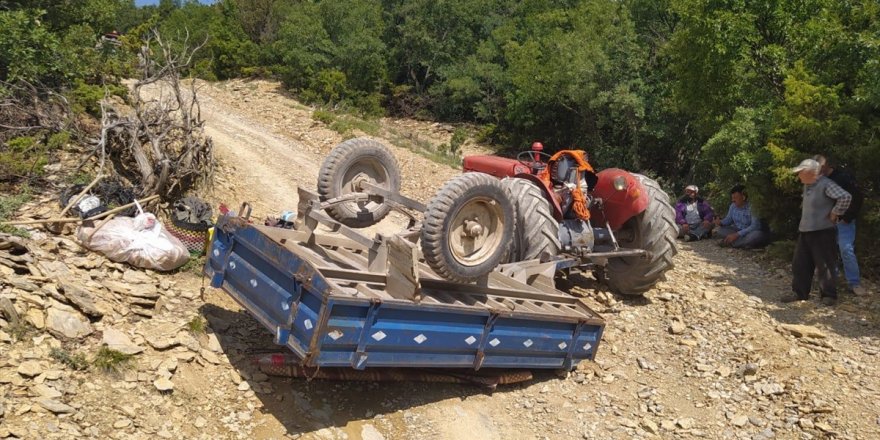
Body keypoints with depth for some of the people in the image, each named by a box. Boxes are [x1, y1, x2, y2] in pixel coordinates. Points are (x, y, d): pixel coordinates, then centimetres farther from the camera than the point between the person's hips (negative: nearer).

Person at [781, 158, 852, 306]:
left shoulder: (826, 185, -17)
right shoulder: (807, 186, 11)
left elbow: (845, 197, -27)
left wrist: (835, 214, -19)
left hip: (822, 232, -9)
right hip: (805, 231, 9)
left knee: (824, 265, 1)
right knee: (799, 264, 11)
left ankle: (829, 295, 13)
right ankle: (799, 293, 20)